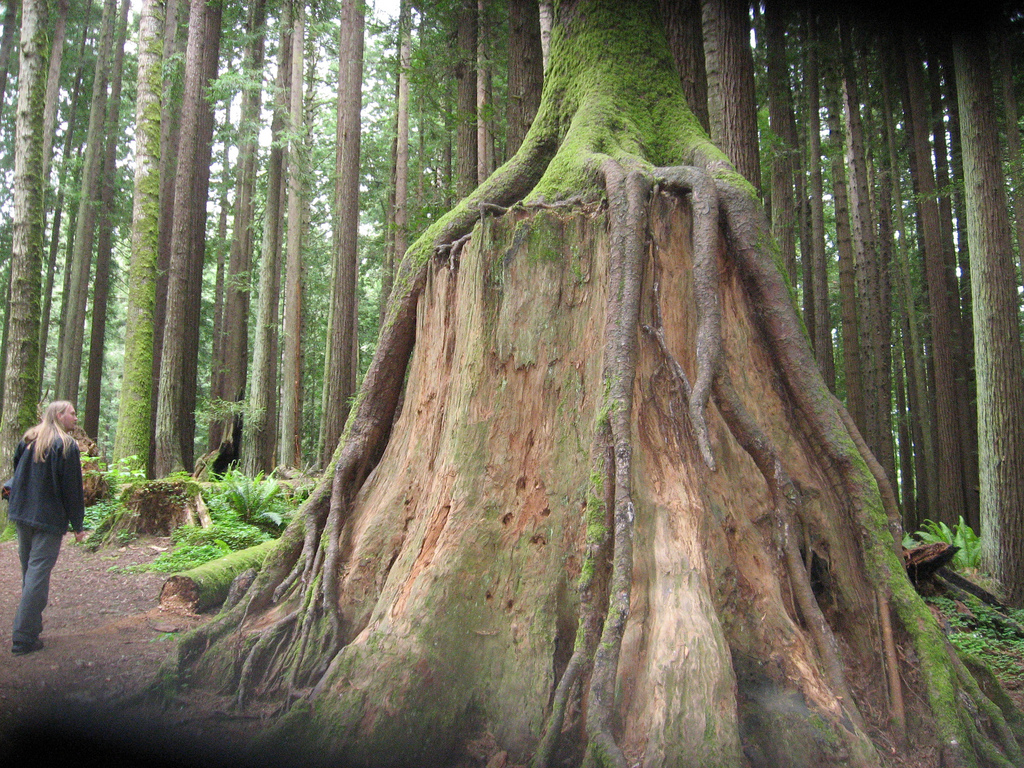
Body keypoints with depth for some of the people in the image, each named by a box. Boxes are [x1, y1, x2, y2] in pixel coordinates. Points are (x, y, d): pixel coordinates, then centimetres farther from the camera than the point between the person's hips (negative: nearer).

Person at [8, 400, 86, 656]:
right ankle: (24, 637, -2)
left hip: (22, 514, 7)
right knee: (38, 574, -3)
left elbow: (16, 474, 16)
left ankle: (31, 626, 26)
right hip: (50, 518, -7)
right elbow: (72, 488, -10)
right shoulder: (66, 445, -11)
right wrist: (77, 525, -4)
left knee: (28, 571, 17)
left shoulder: (28, 441, 9)